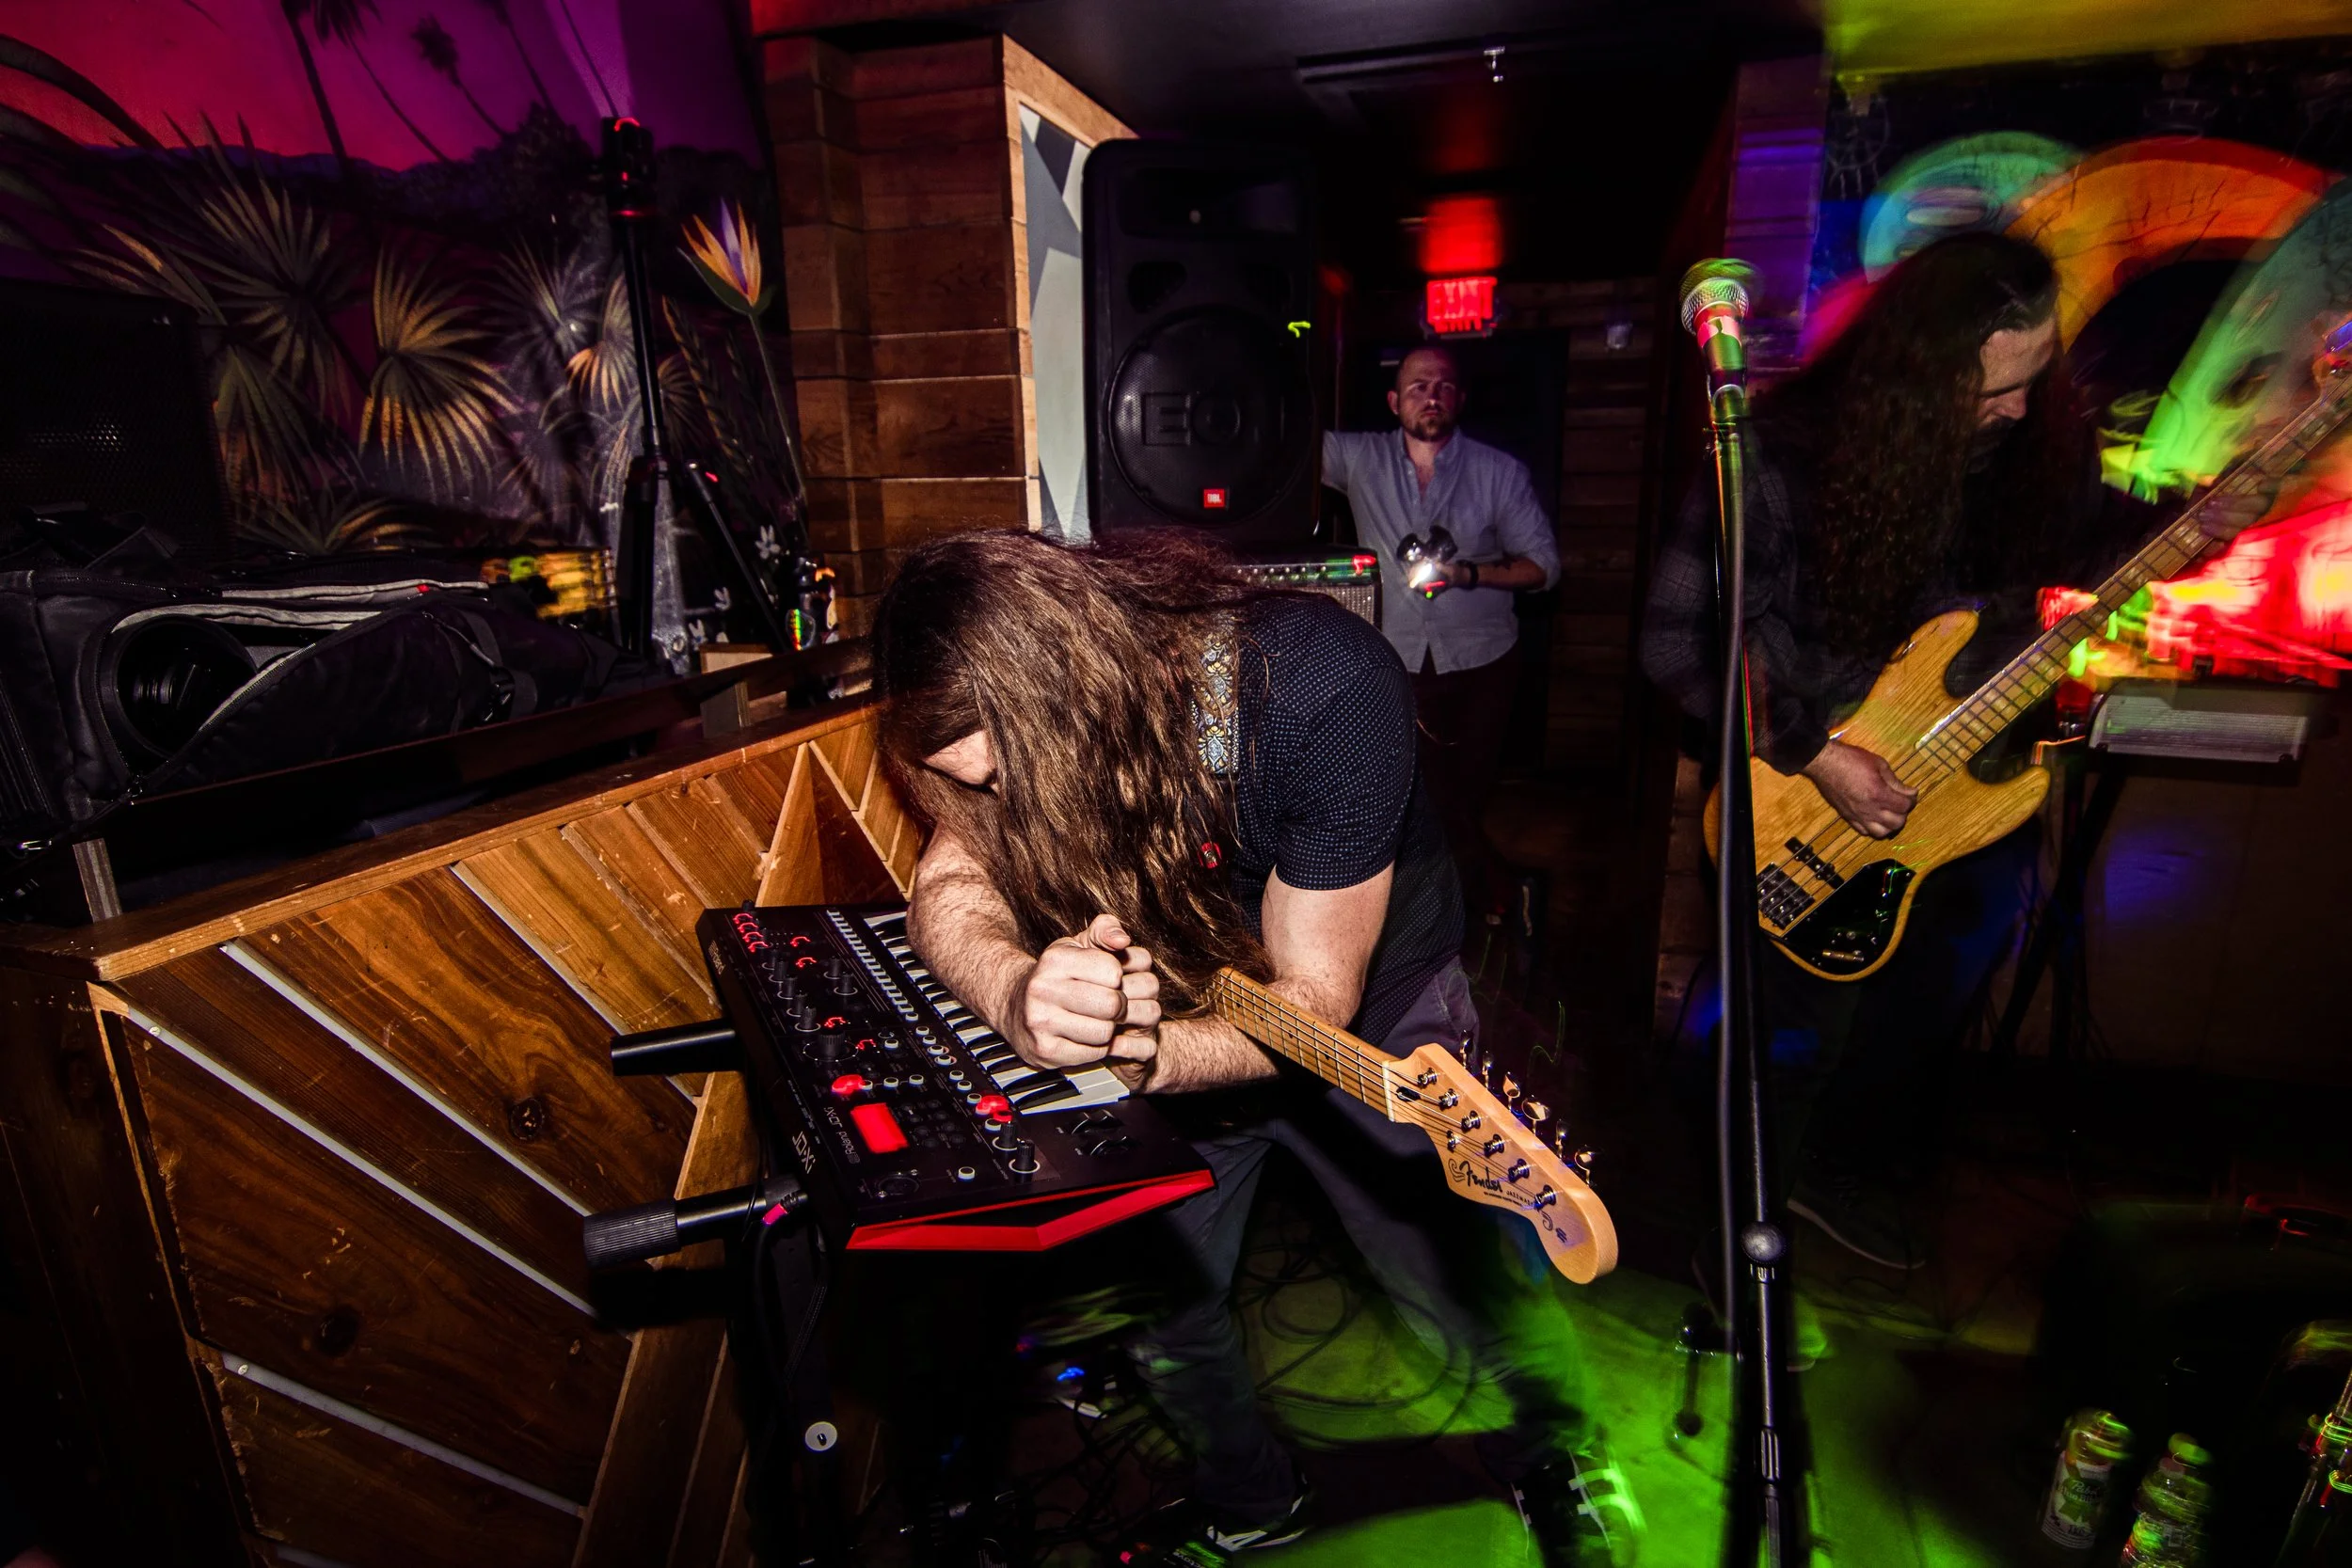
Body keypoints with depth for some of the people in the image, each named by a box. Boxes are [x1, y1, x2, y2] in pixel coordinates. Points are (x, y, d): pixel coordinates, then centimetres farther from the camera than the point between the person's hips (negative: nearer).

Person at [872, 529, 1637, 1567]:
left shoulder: (1326, 689, -36)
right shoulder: (1019, 702, -21)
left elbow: (1314, 999, -31)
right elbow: (947, 888, -24)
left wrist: (1141, 1056, -47)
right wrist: (1018, 993, -46)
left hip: (1374, 1022, -3)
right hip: (1177, 1011, 4)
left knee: (1463, 1297, 7)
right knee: (1162, 1322, 10)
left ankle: (1549, 1456, 44)